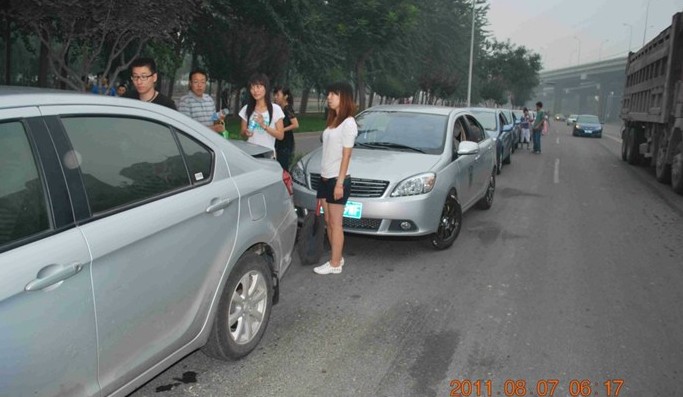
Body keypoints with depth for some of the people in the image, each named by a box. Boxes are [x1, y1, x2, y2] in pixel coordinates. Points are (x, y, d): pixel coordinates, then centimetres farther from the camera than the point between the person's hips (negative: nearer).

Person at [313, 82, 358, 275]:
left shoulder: (348, 123, -10)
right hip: (325, 178, 8)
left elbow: (346, 156, -14)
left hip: (338, 179, -8)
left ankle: (335, 264, 7)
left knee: (335, 223, -1)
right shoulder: (333, 121, 15)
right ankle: (336, 258, 22)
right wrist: (324, 177, 12)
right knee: (328, 221, 11)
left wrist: (340, 183, -16)